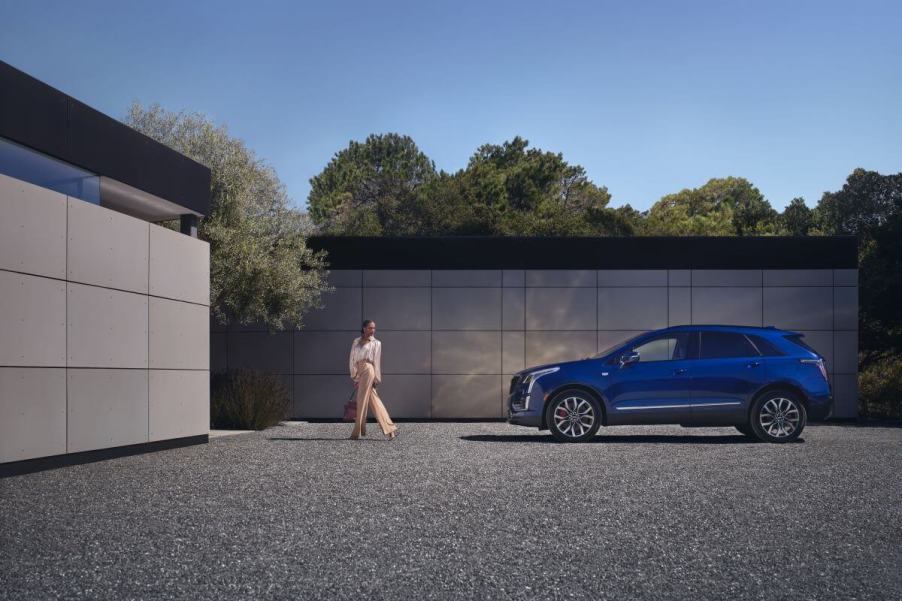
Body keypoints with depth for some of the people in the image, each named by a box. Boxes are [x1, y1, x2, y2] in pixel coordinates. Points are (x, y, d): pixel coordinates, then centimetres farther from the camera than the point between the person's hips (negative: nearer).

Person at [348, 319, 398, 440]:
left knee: (362, 400, -5)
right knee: (375, 402, 5)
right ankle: (390, 429, 9)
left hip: (368, 370, -4)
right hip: (359, 372, 5)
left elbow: (377, 362, 2)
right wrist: (354, 376, 5)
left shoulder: (376, 343, 5)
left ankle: (357, 432, 1)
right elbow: (352, 359, 12)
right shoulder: (356, 342, 14)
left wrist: (376, 378, -2)